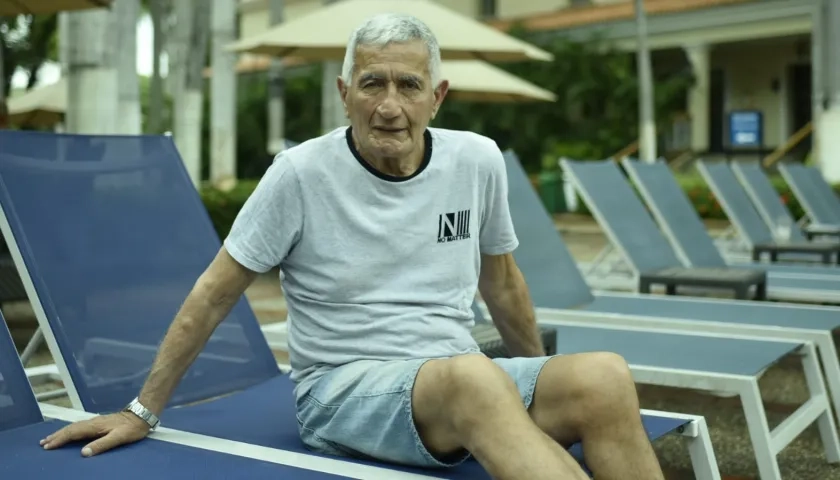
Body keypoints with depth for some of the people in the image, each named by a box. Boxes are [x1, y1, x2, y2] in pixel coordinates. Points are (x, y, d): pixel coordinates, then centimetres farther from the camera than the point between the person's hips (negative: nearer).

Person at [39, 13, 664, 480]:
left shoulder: (479, 161, 4)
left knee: (604, 377, -26)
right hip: (342, 389, -4)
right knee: (474, 376, -38)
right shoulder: (301, 173, -6)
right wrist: (143, 411, 3)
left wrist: (542, 384, 24)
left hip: (464, 380, 4)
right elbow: (214, 295, 0)